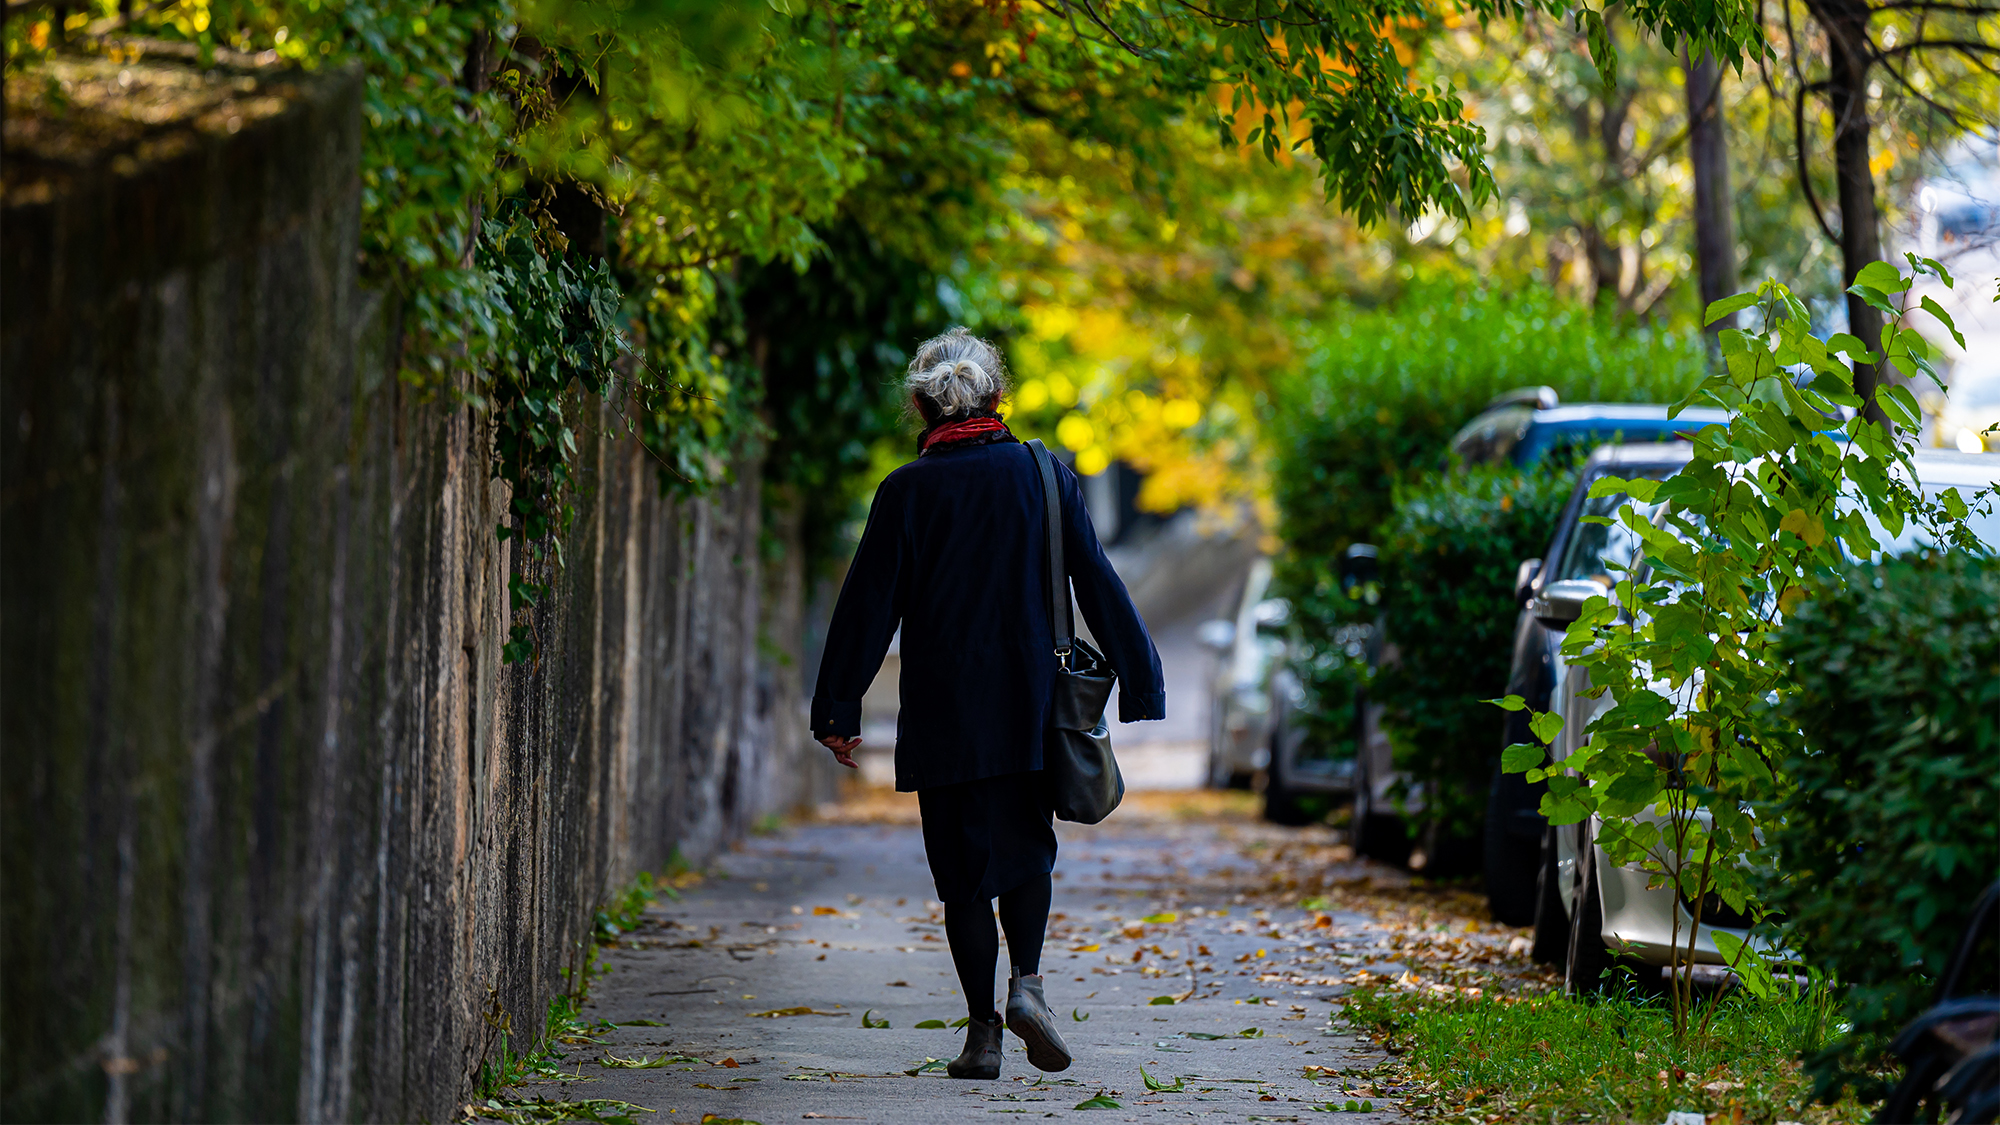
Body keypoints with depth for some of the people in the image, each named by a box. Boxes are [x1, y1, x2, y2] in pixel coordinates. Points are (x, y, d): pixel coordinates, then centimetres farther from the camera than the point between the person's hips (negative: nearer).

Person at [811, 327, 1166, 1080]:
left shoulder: (906, 493, -5)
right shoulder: (1042, 477, 0)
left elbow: (867, 606, -3)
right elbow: (1098, 585, 1)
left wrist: (838, 709, 3)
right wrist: (1139, 682, 7)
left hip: (942, 710, -1)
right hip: (1030, 706, 2)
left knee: (962, 868, 6)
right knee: (1026, 848, 18)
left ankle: (983, 1032, 4)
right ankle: (1026, 981, -5)